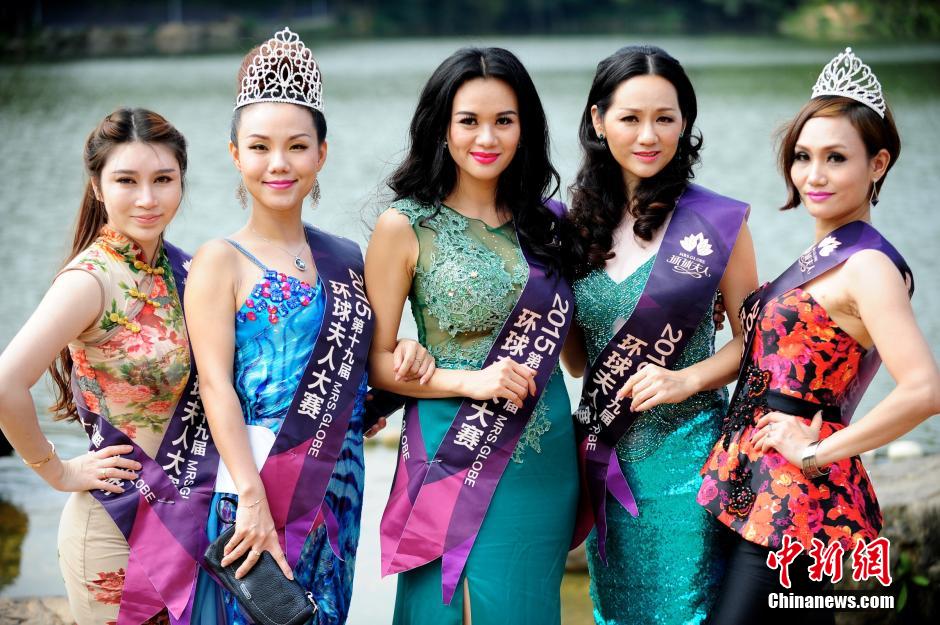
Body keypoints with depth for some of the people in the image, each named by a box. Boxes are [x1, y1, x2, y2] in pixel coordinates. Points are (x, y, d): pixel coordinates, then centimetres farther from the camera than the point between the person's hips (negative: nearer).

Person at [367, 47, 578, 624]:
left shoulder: (542, 224, 8)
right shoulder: (405, 227, -5)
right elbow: (376, 362, -6)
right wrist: (470, 382, -18)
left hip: (546, 458, 4)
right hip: (457, 461, -4)